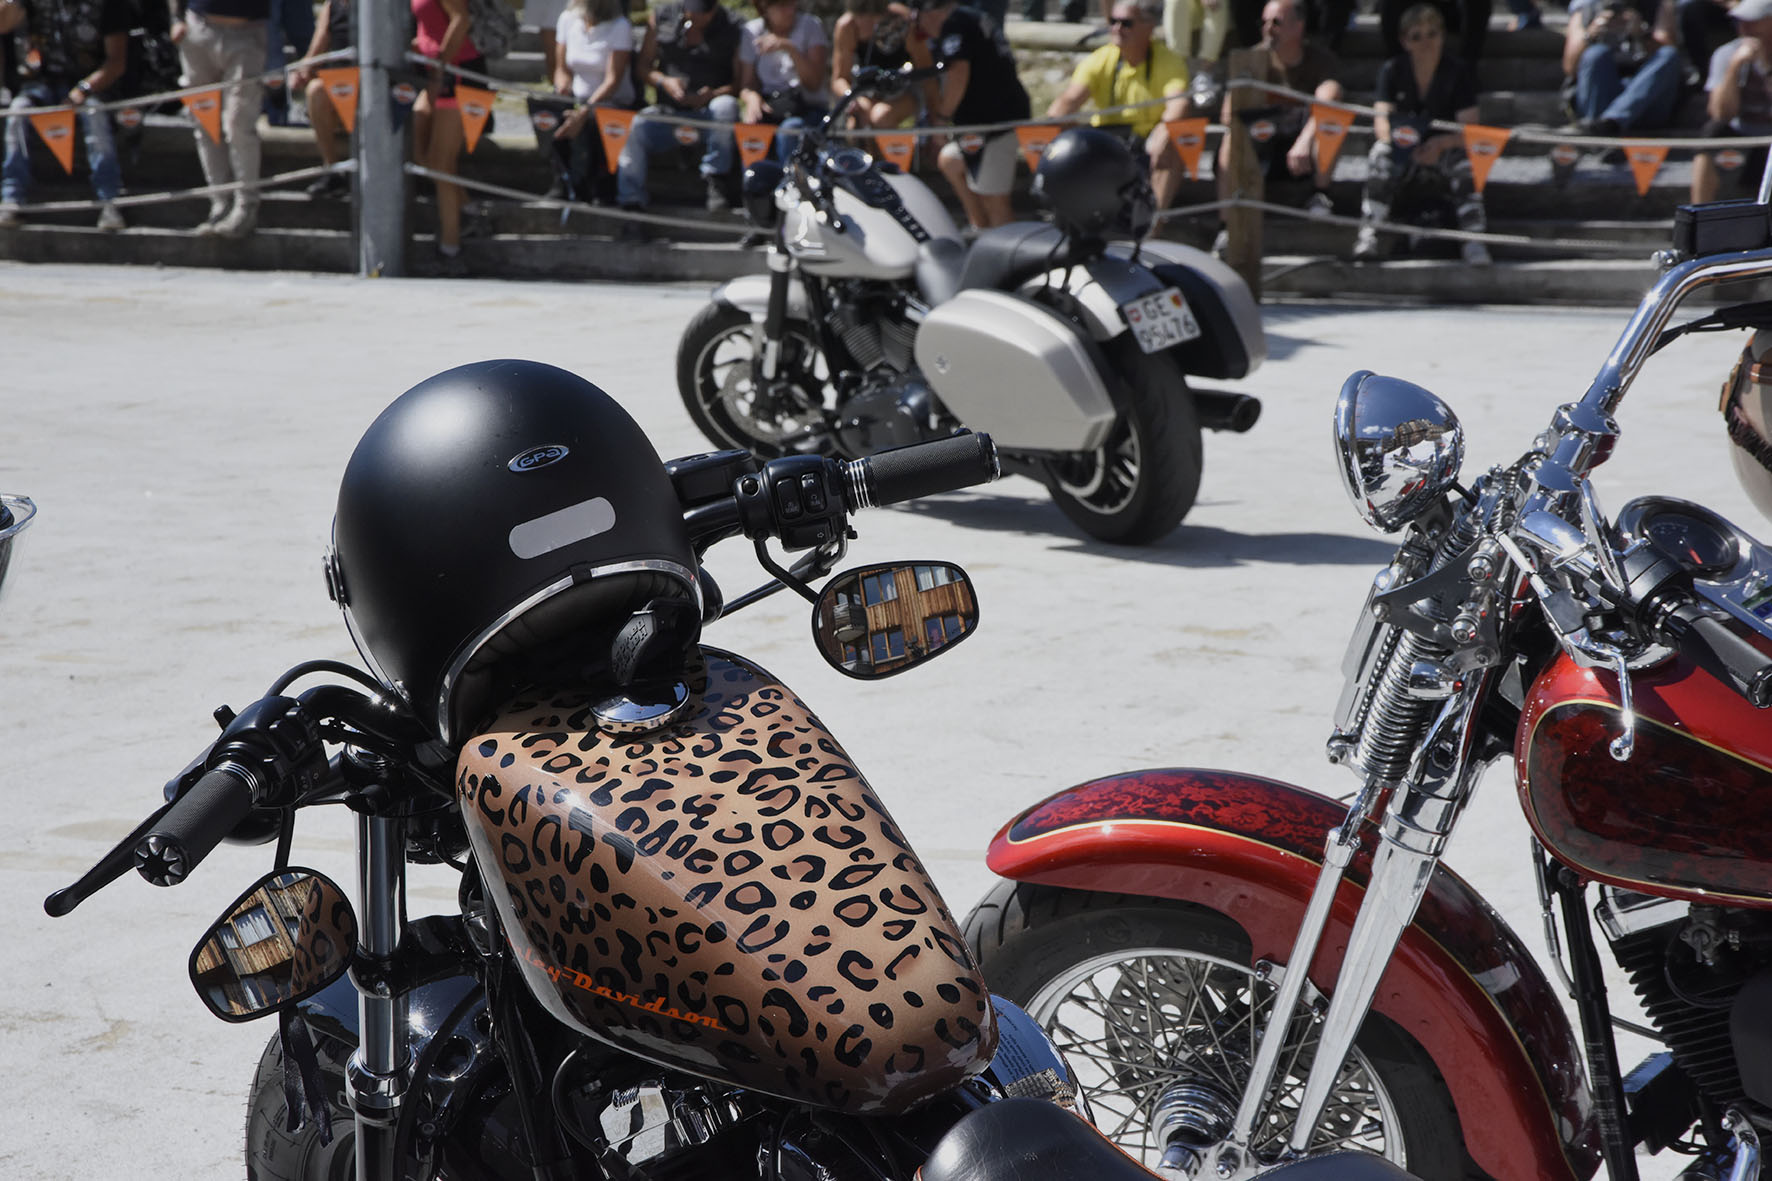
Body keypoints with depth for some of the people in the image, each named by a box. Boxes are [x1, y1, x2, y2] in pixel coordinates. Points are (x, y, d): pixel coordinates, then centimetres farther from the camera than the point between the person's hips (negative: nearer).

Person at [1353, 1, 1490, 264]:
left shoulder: (1457, 72, -7)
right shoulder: (1391, 71, -3)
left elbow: (1470, 129, -16)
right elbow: (1381, 120, -14)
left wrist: (1441, 143, -38)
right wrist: (1394, 137, -40)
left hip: (1442, 154, -1)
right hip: (1404, 155, 1)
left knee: (1463, 159, -32)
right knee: (1381, 152, -30)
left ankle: (1474, 238, -37)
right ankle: (1368, 233, -39)